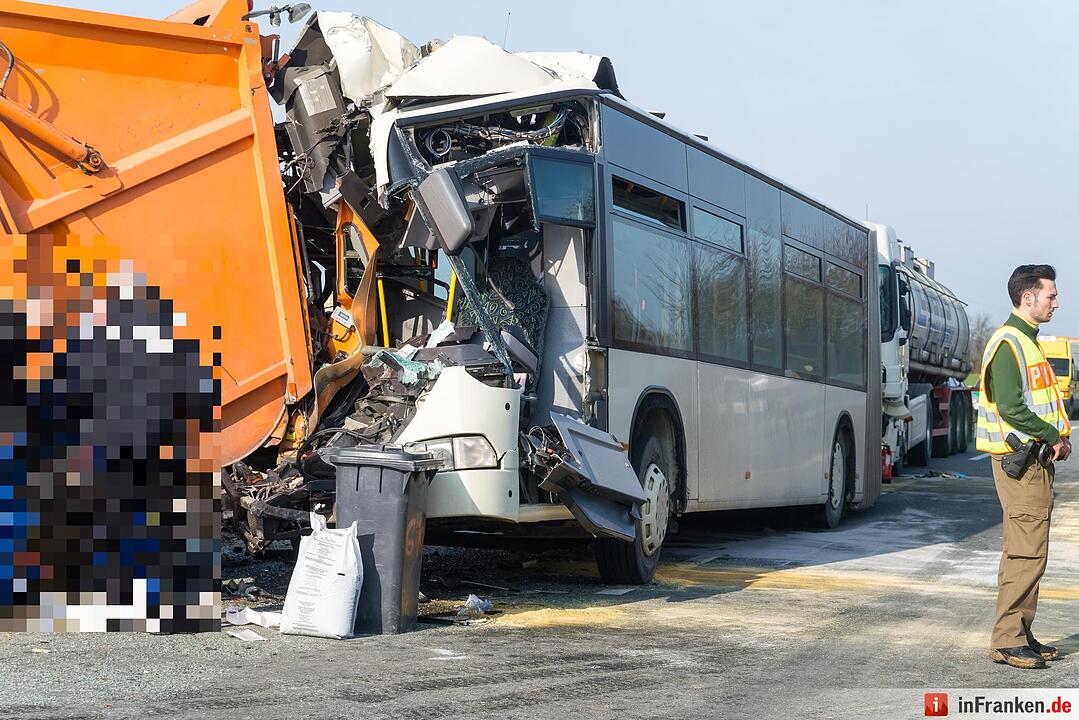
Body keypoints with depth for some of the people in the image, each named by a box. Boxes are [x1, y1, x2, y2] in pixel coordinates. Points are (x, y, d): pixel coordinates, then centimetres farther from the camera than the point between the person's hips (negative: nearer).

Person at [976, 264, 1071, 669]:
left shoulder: (1028, 342, 19)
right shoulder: (1008, 343, -13)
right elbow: (1011, 408, -21)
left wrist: (1057, 438, 6)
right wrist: (1054, 436, -13)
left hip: (1036, 459, 10)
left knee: (1028, 551, 12)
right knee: (1026, 553, -9)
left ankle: (1021, 634, 18)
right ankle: (1007, 640, -5)